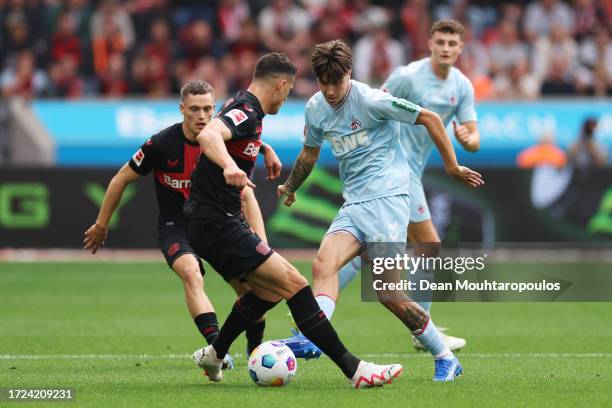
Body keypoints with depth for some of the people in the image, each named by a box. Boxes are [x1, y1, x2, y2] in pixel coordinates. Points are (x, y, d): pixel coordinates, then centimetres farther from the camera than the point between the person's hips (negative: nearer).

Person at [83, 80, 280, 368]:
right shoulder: (161, 144, -16)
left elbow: (246, 195, -12)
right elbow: (121, 180, -2)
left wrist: (260, 244, -24)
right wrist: (101, 225, 4)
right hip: (175, 226, -3)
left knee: (248, 281, -10)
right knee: (191, 274, -32)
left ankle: (256, 351, 13)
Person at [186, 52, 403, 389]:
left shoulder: (241, 107, 14)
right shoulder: (246, 113, -16)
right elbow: (207, 135, -38)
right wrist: (229, 166, -56)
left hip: (213, 223, 11)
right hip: (218, 225, -11)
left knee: (269, 288, 20)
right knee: (293, 283, -14)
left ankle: (213, 355, 27)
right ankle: (354, 370, -17)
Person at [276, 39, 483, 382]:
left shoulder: (371, 100, -12)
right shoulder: (316, 108, 9)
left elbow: (430, 119, -6)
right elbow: (310, 153, 29)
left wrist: (452, 167, -2)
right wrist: (290, 187, 43)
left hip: (387, 198, -7)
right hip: (353, 205, 7)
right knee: (324, 264, -21)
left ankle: (446, 359, 4)